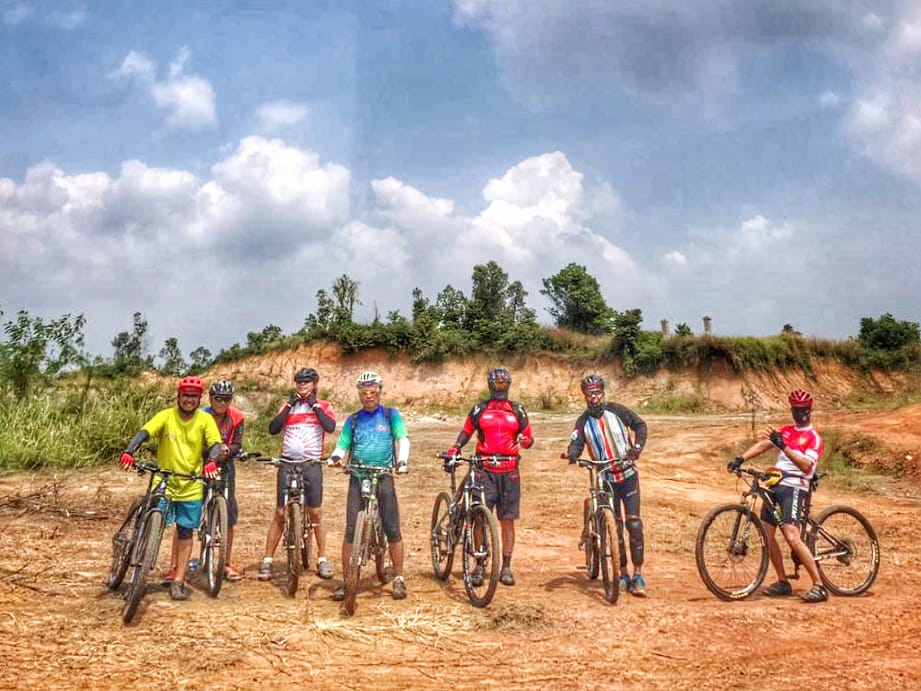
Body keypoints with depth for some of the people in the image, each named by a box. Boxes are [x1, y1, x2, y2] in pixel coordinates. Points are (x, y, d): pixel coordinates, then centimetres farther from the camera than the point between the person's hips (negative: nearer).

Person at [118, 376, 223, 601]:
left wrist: (211, 461, -32)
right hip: (163, 483, 0)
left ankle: (178, 581, 10)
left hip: (191, 486, 0)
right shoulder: (166, 416, -5)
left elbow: (215, 444, -11)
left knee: (185, 533, 3)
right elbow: (144, 433, -16)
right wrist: (128, 452, -34)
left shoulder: (205, 420, -2)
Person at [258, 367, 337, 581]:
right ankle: (267, 561, 7)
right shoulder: (288, 406, 11)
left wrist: (314, 404, -9)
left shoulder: (323, 406, 5)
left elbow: (330, 427, -15)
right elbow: (272, 429, -4)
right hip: (287, 463, 2)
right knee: (280, 513, 2)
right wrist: (290, 404, -6)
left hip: (312, 465, -1)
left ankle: (322, 559, 13)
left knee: (315, 512, 1)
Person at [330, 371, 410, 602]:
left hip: (383, 476, -2)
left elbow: (402, 439, -3)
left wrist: (402, 460, -22)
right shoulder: (353, 420, 13)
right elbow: (342, 446, 9)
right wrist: (336, 456, -15)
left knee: (393, 530, -3)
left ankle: (399, 579, 9)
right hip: (358, 478, 2)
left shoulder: (391, 415, 7)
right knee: (351, 531, -2)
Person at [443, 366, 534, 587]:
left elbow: (528, 437, 15)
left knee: (507, 520, 3)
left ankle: (506, 567, 9)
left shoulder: (517, 411, 12)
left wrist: (526, 441, -9)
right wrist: (454, 449, -2)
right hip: (484, 469, -1)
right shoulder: (480, 409, 10)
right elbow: (466, 432, 15)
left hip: (509, 471, 1)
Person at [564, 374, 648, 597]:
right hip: (605, 479, 1)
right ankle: (623, 574, 13)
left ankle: (638, 574, -3)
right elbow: (576, 444, -9)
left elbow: (639, 424, 4)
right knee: (614, 527, 3)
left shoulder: (616, 410, -4)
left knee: (633, 523, -8)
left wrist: (637, 447, -12)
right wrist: (571, 454, -33)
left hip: (628, 475, -1)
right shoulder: (583, 422, -1)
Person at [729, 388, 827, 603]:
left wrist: (783, 446, -26)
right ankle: (782, 582, 19)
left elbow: (806, 465, -16)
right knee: (767, 535, 5)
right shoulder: (785, 431, 18)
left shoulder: (814, 438, -1)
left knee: (792, 537, -20)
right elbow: (762, 444, 7)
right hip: (775, 485, 7)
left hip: (795, 488, -7)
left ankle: (819, 586, -15)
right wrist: (741, 458, -8)